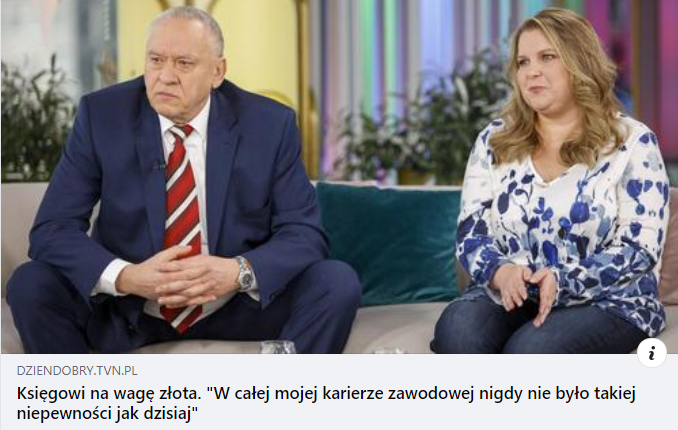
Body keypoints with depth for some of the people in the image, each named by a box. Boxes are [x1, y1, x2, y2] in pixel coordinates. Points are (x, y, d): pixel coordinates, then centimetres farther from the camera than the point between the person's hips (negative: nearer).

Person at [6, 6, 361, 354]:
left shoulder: (269, 125, -8)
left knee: (338, 284, -23)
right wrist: (126, 276, -31)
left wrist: (239, 271, -29)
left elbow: (305, 234, -8)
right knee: (30, 285, -24)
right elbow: (53, 230, -11)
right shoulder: (101, 116, -8)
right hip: (126, 307, 0)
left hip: (239, 307, 0)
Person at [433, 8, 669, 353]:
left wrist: (563, 282, -23)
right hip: (510, 295, 3)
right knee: (456, 330, -31)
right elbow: (471, 232, 6)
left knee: (530, 351, -35)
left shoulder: (632, 143, -1)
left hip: (604, 301, -3)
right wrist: (500, 272, -18)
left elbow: (640, 247, -7)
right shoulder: (494, 140, 10)